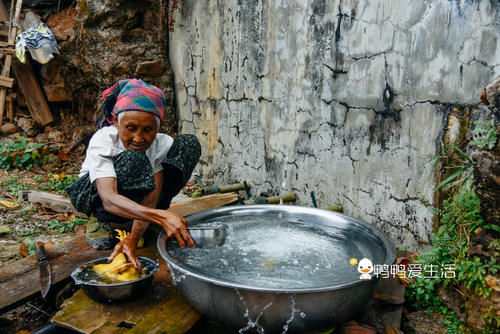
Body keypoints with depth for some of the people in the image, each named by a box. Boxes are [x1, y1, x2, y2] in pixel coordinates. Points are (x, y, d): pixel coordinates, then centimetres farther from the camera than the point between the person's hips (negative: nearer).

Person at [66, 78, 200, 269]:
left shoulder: (163, 144, -24)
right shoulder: (102, 141, -31)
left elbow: (150, 201, -30)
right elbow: (109, 199, -46)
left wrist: (132, 239, -48)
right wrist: (160, 216, -62)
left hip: (138, 198, 4)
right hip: (94, 194, -4)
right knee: (133, 159, -38)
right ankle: (100, 220, -12)